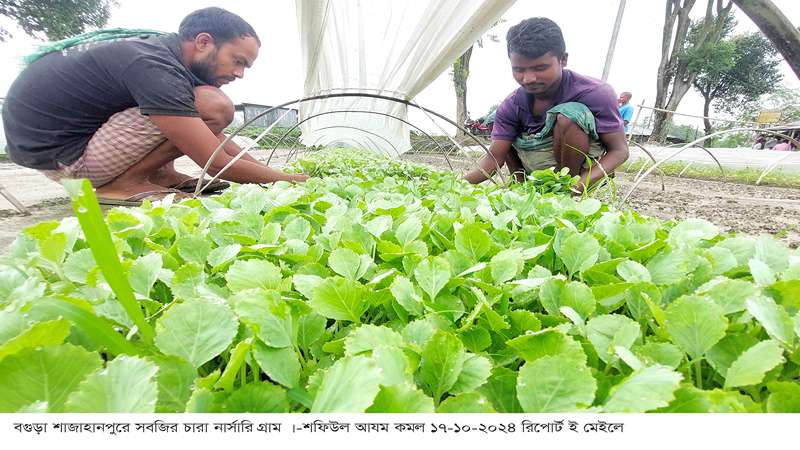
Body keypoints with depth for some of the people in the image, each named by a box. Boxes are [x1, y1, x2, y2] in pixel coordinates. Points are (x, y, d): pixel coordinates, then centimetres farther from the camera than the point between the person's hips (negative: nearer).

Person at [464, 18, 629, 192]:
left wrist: (582, 184, -39)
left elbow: (619, 150, -19)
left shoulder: (596, 94, -21)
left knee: (569, 114, -28)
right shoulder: (511, 106, -11)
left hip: (580, 171, -5)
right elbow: (495, 157, -14)